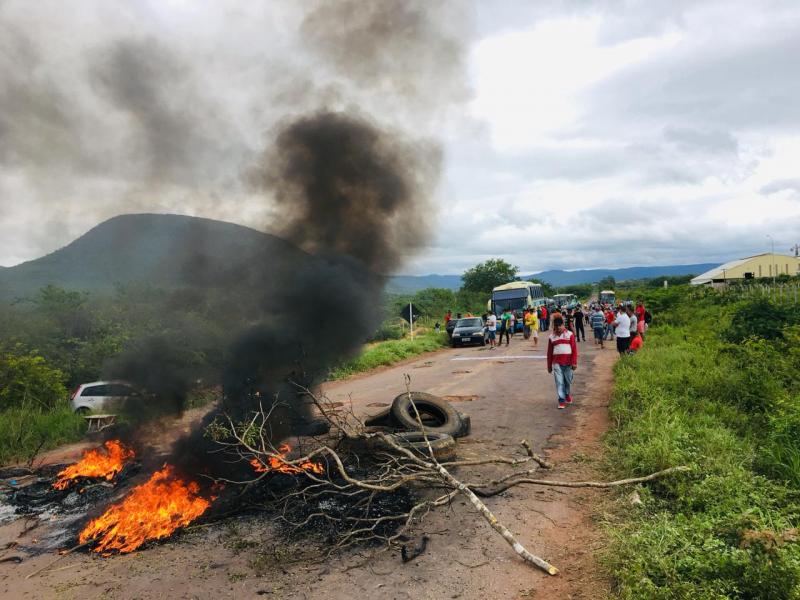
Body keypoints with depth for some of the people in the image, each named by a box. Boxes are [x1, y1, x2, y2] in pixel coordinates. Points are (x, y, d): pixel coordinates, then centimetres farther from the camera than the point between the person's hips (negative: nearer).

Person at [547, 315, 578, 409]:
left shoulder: (570, 334, 0)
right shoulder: (551, 337, 5)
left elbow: (574, 349, -1)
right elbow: (549, 352, 10)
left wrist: (574, 362, -7)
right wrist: (549, 366, 11)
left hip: (568, 362, 0)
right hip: (557, 363, 0)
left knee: (568, 381, 11)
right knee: (559, 382, -3)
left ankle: (568, 395, 37)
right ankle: (561, 400, 1)